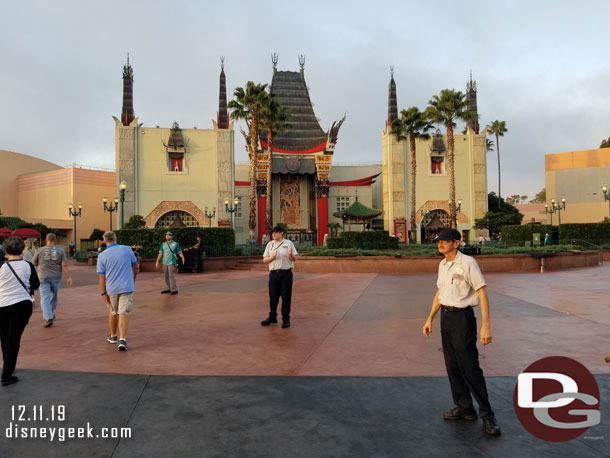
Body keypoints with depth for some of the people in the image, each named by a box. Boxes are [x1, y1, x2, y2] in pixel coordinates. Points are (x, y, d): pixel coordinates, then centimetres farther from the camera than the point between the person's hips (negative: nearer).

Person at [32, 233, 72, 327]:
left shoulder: (40, 250, -3)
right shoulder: (60, 250, -1)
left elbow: (33, 263, 6)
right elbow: (64, 265, -8)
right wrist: (68, 277, -6)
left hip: (43, 277, -2)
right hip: (56, 277, 2)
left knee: (45, 298, -2)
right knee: (54, 296, 20)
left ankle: (48, 318, -12)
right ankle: (51, 314, 33)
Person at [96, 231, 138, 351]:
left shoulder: (102, 256, -4)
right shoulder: (127, 249, -3)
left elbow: (101, 276, -5)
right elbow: (135, 266, 8)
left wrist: (103, 293, -1)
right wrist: (134, 277, 27)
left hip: (111, 289, 1)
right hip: (126, 288, -1)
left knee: (113, 313, 21)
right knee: (123, 314, -3)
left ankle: (113, 336, 37)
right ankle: (122, 340, -16)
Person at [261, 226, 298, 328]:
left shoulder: (288, 243, 4)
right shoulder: (270, 244, 12)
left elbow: (293, 259, 3)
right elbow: (264, 260, 10)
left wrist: (290, 254, -19)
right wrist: (272, 257, -9)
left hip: (286, 273, -2)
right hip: (273, 273, 2)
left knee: (286, 297, 0)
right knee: (273, 296, 6)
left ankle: (286, 319, 10)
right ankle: (272, 317, 20)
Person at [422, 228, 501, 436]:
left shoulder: (468, 263, -14)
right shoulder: (442, 264, 9)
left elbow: (482, 294, -17)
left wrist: (486, 325, -22)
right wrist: (430, 319, 18)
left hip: (462, 317, -8)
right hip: (445, 316, 8)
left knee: (469, 367, -6)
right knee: (452, 366, 13)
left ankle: (487, 415, 6)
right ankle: (464, 408, 26)